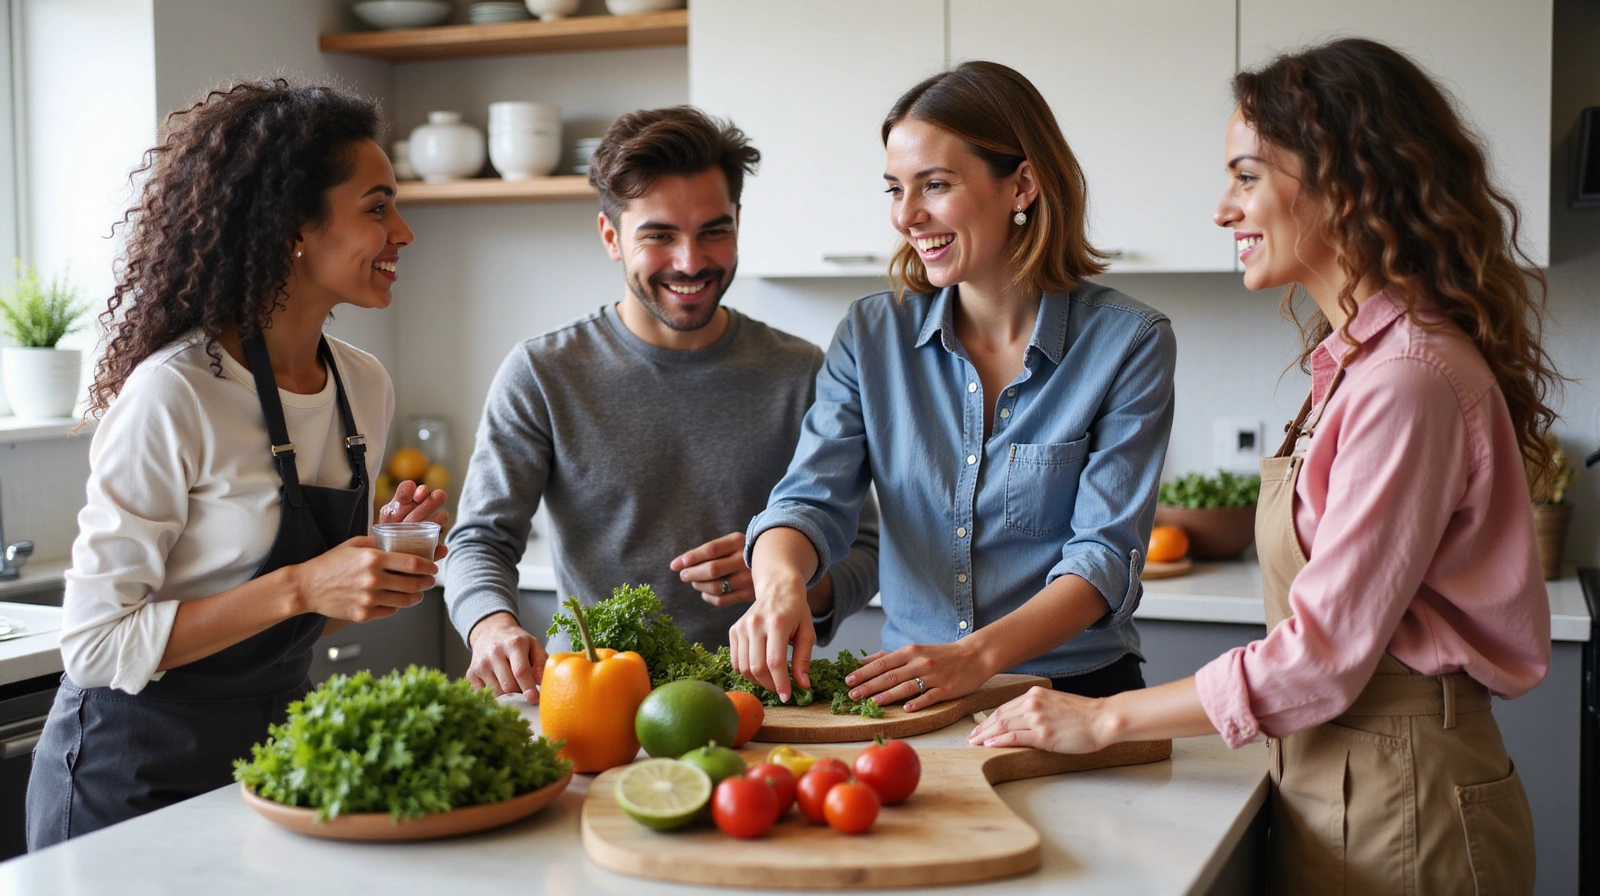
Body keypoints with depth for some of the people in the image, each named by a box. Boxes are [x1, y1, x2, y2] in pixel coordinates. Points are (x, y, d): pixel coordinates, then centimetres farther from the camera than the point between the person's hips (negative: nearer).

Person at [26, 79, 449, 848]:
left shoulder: (365, 387, 1)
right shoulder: (174, 395, -21)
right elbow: (96, 645, -19)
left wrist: (380, 560, -8)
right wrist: (299, 589, -27)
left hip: (274, 748, 7)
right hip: (138, 777, -6)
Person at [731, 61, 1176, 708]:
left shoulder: (1130, 342, -2)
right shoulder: (871, 336, 8)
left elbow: (1106, 552, -8)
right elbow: (811, 498, 0)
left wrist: (977, 655, -23)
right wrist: (780, 581, -24)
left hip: (1077, 694, -2)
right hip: (913, 697, 2)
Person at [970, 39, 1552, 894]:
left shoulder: (1410, 380, -20)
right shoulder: (1358, 355, 8)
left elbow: (1324, 656, -20)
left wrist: (1104, 719, -12)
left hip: (1399, 803, -8)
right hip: (1334, 780, 8)